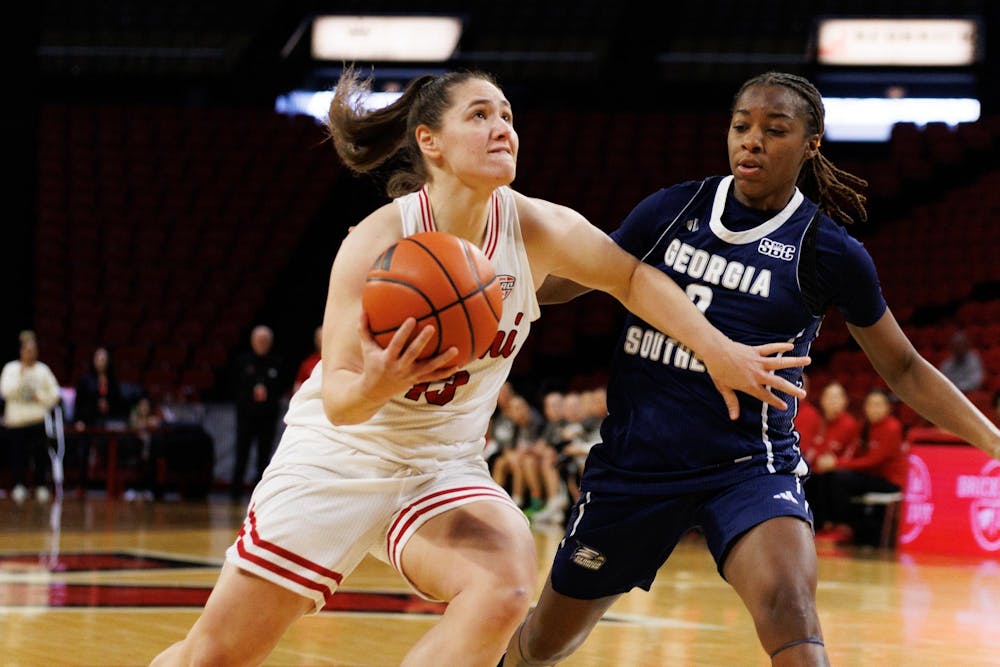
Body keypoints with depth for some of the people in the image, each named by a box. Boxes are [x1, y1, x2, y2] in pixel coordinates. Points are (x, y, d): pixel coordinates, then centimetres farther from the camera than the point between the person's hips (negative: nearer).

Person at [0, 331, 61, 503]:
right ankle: (19, 487, 9)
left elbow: (54, 394, 10)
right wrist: (20, 377, -14)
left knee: (41, 456, -3)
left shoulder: (43, 370, 7)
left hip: (38, 420, 1)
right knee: (18, 456, -2)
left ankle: (42, 487, 6)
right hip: (16, 420, 0)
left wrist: (40, 397, -5)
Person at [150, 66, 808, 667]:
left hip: (443, 466, 3)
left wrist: (719, 351, 1)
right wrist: (374, 387, -46)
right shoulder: (376, 244, -22)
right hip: (338, 458, -2)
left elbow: (633, 277, 5)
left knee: (504, 588, -30)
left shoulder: (537, 228, -13)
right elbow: (337, 400, -24)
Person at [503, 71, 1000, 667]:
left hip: (748, 466, -3)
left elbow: (903, 368, 5)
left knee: (788, 607, -33)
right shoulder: (672, 210, 0)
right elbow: (560, 283, 15)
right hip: (637, 456, 3)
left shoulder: (830, 253, -5)